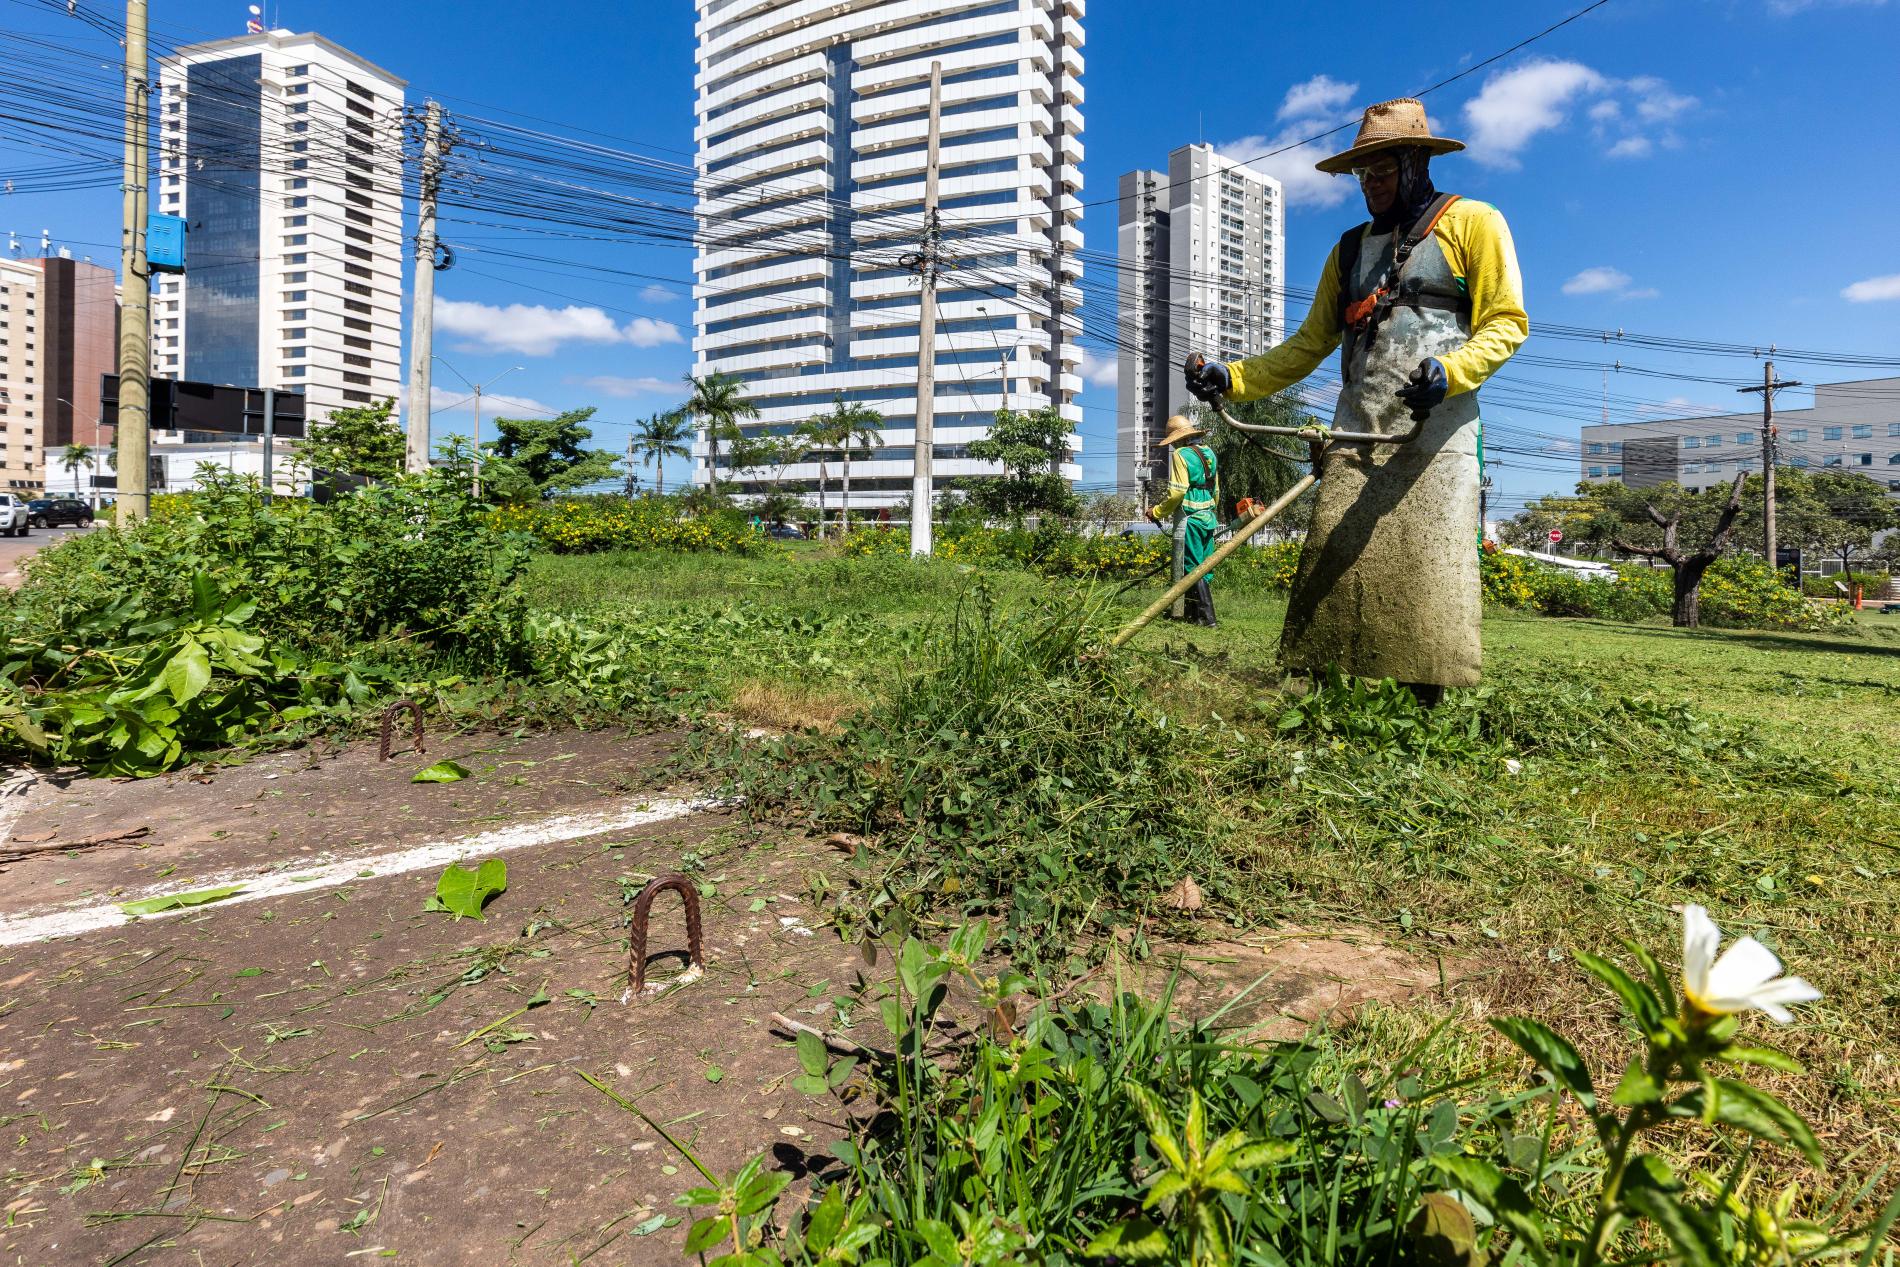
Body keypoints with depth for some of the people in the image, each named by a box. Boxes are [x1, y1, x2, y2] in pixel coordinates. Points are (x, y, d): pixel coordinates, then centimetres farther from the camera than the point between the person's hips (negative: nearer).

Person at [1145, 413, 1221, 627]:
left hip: (1191, 519, -8)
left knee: (1193, 569, -4)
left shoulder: (1181, 455, -12)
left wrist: (1157, 512, -6)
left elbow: (1176, 493, -18)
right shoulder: (1208, 453, 13)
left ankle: (1206, 617, -7)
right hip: (1209, 517, 8)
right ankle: (1194, 612, 19)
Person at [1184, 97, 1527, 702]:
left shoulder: (1472, 221, 12)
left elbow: (1506, 322, 2)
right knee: (1336, 564, -8)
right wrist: (1230, 378, 6)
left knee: (1428, 571, -11)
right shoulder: (1350, 248, 26)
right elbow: (1309, 343, 21)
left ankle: (1430, 711, -4)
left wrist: (1450, 371, -19)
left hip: (1434, 431, -4)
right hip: (1355, 433, 4)